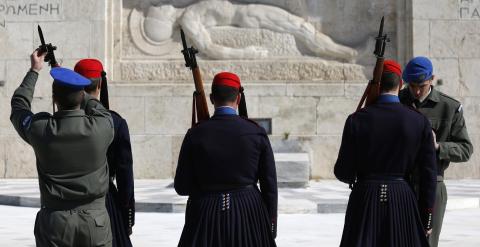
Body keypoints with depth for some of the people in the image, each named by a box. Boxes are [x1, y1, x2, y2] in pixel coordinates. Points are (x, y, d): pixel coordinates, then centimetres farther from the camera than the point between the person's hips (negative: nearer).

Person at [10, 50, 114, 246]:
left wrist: (34, 70, 25)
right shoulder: (101, 127, -10)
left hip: (54, 222, 0)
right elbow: (98, 109, 16)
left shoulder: (40, 130, -9)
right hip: (95, 221, 0)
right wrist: (76, 91, 30)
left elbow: (19, 104, 13)